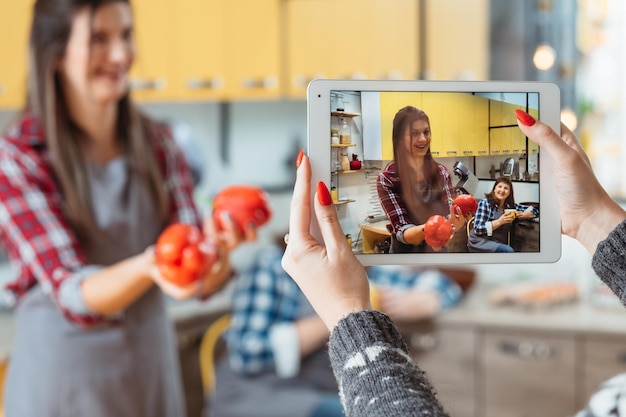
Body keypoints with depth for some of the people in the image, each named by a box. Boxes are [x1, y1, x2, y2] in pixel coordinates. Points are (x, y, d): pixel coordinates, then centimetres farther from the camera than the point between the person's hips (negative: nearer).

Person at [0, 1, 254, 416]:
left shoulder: (157, 143, -1)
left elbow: (200, 282, -6)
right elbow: (74, 295, -20)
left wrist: (217, 252, -29)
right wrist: (147, 268, -40)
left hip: (152, 363, 4)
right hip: (64, 372, -4)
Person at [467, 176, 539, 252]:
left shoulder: (511, 206, 8)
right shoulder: (485, 203, -4)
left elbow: (534, 210, 16)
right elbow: (478, 229, -11)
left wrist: (521, 215, -4)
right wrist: (499, 222, -20)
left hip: (498, 244, 5)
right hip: (480, 242, -5)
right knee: (508, 250, -31)